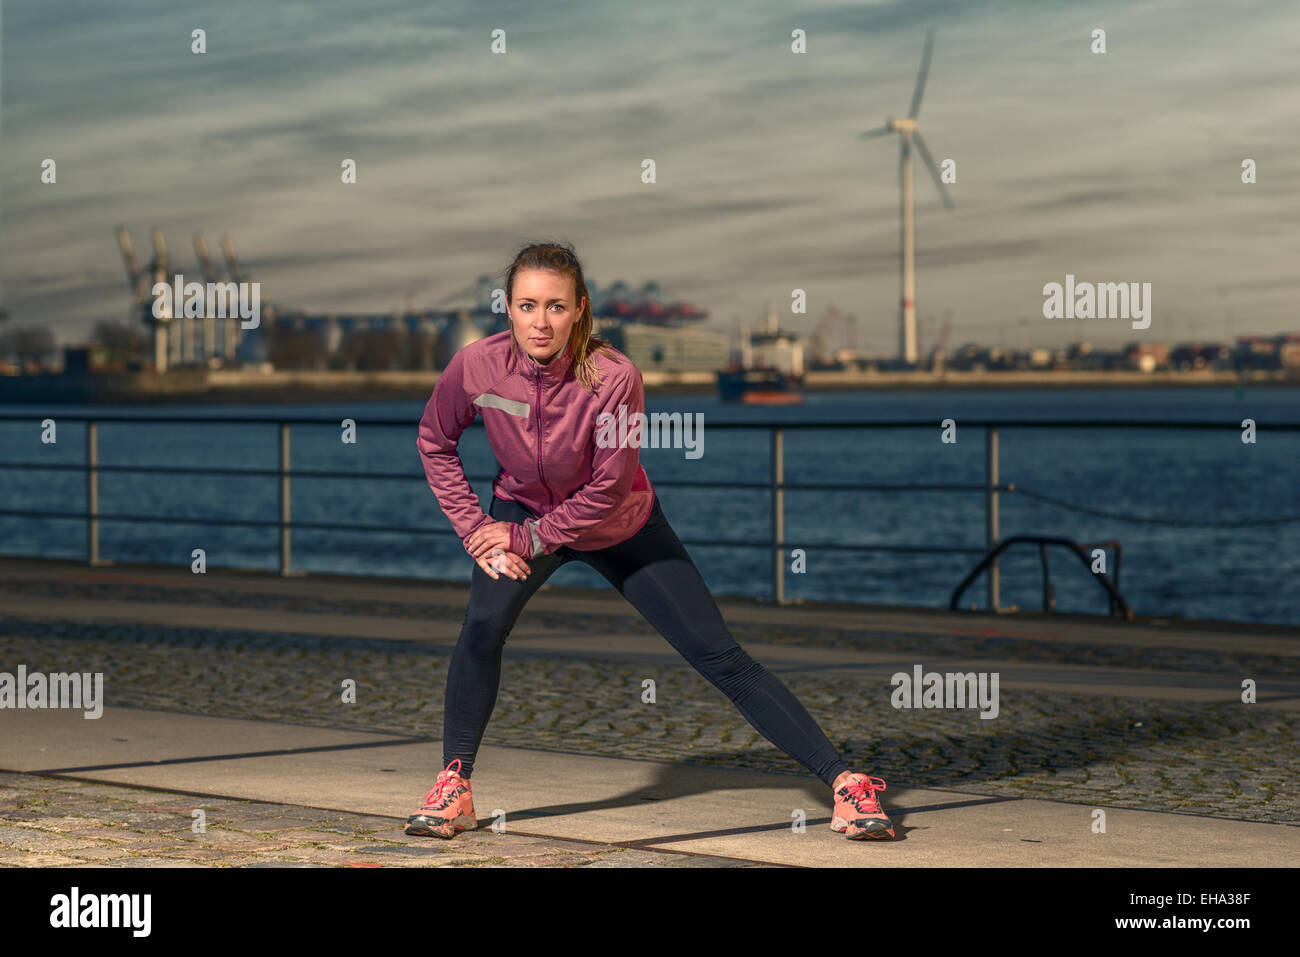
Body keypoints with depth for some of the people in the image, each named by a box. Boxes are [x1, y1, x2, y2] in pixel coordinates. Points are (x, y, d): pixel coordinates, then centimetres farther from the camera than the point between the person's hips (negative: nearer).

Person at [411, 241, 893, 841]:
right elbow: (434, 443, -7)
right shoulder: (477, 366, -26)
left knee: (718, 657, -4)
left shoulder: (614, 377, -33)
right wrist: (473, 528, -13)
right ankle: (453, 787, -10)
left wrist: (530, 538, -21)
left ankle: (845, 783, -1)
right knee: (482, 627, -26)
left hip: (621, 527, -1)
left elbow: (608, 489, -24)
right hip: (523, 510, 2)